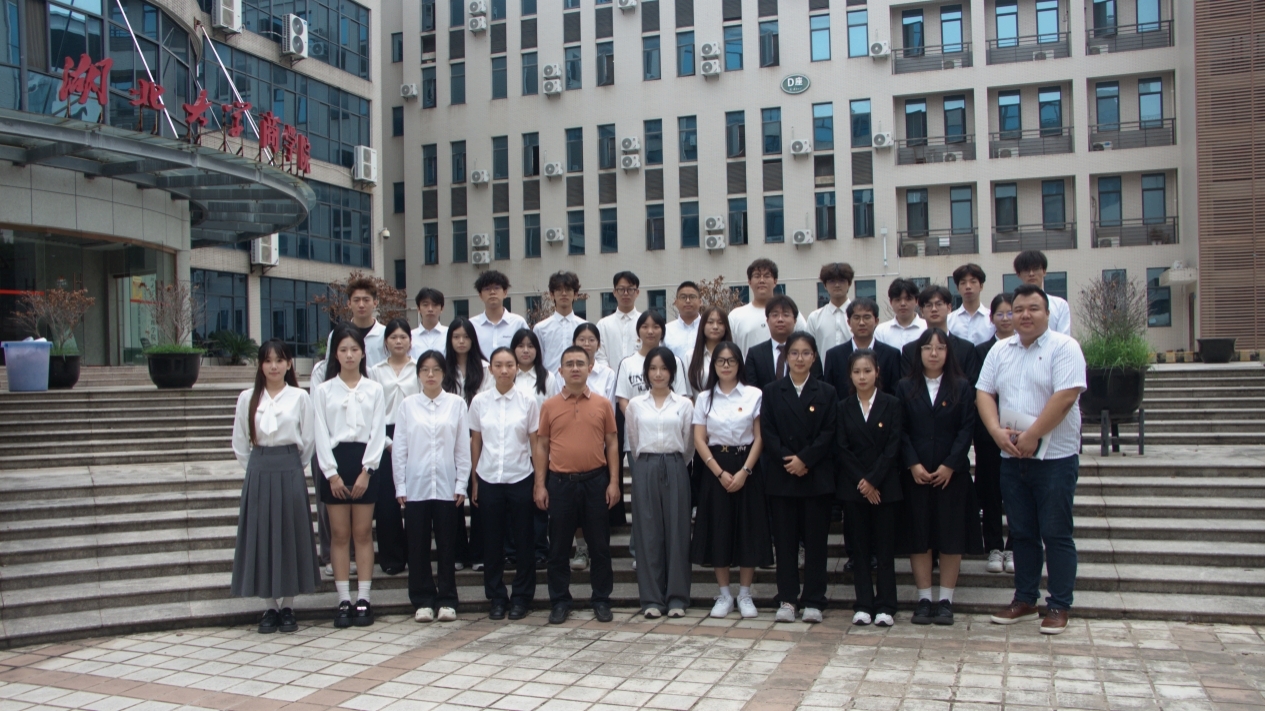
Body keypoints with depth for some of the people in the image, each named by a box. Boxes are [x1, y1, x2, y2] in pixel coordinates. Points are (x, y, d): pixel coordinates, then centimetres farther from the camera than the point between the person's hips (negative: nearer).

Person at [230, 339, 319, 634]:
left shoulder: (300, 397, 0)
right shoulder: (248, 398, 5)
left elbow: (308, 440, 4)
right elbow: (239, 441, 10)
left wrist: (290, 466, 5)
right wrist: (256, 467, 7)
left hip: (290, 472, -1)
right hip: (258, 473, 2)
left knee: (290, 537, 3)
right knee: (261, 538, 3)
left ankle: (287, 607, 13)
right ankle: (270, 607, 13)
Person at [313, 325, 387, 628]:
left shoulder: (374, 390, 6)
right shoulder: (323, 390, 6)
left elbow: (378, 432, 1)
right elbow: (321, 434, 0)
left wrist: (366, 471, -8)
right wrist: (332, 473, -8)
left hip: (365, 461, 0)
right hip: (335, 461, 0)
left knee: (363, 533, 4)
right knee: (340, 534, 3)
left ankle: (363, 600, 8)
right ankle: (344, 600, 8)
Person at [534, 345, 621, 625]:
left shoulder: (603, 404, 4)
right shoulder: (549, 406, 4)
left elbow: (612, 444, 5)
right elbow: (542, 446, 5)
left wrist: (613, 482, -1)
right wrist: (540, 485, -1)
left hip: (595, 481, 0)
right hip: (560, 482, 0)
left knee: (599, 545, 6)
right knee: (559, 546, 6)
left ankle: (602, 600, 18)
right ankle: (560, 602, 17)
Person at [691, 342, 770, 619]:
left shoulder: (754, 395, 1)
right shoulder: (704, 398, 5)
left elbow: (759, 438, -2)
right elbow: (699, 440, 0)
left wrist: (744, 471, -12)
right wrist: (720, 473, -9)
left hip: (747, 468, -1)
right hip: (714, 468, 1)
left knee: (748, 530, 1)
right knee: (718, 530, 2)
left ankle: (744, 594, 13)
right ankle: (724, 594, 14)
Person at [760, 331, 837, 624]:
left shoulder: (826, 393, 6)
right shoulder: (772, 392, 8)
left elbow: (829, 433, -2)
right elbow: (767, 433, 0)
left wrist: (804, 459, -13)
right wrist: (787, 460, -13)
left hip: (817, 477, 0)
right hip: (781, 477, 1)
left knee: (815, 539, 2)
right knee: (785, 539, 3)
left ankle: (813, 601, 8)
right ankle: (786, 600, 9)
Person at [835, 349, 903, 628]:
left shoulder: (892, 405, 1)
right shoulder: (843, 408, 6)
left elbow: (893, 447, -5)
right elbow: (842, 449, 0)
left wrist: (873, 480, -12)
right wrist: (860, 482, -10)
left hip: (885, 486, -1)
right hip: (853, 487, 2)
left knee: (885, 549, 2)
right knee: (859, 548, 4)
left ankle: (885, 607, 7)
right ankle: (863, 606, 10)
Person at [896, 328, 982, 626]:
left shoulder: (961, 387, 4)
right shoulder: (905, 387, 5)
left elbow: (967, 428, -2)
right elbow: (900, 430, 0)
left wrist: (950, 465, -11)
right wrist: (913, 464, -11)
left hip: (952, 473, 0)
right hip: (915, 473, 0)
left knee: (951, 536, 2)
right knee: (917, 535, 2)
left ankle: (946, 600, 10)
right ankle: (924, 599, 11)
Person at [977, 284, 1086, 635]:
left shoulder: (1064, 347, -8)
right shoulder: (1000, 350, 10)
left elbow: (1064, 397, -18)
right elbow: (984, 393, 5)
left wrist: (1032, 436, -19)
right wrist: (997, 431, -12)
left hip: (1055, 457, -5)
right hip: (1012, 458, 5)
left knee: (1056, 534, 1)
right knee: (1022, 533, 13)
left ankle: (1059, 606, 11)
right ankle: (1024, 600, 23)